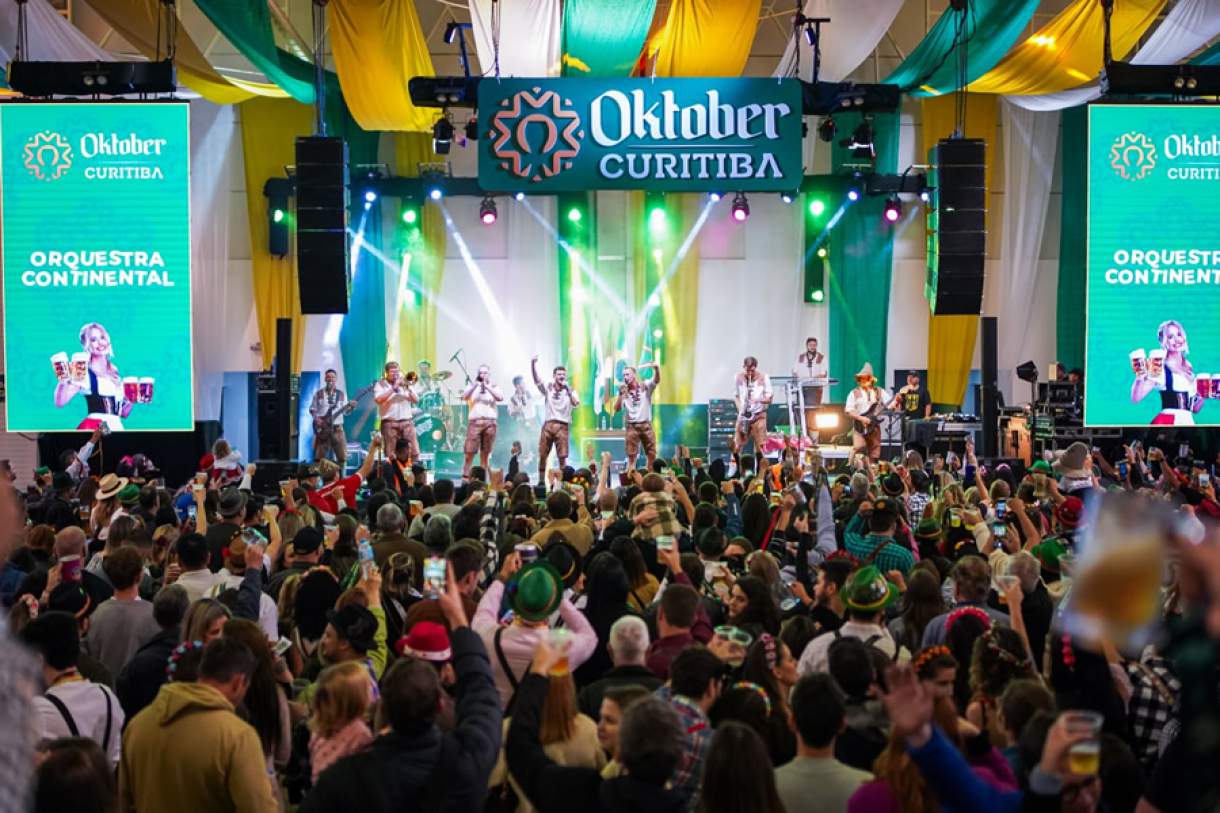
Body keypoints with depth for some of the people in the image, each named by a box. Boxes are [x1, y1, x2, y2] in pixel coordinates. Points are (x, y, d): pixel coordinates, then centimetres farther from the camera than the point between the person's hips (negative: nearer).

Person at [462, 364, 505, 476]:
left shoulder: (493, 387, 12)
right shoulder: (472, 385, 12)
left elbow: (500, 398, -6)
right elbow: (464, 397, -4)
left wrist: (487, 387, -12)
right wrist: (475, 385, -14)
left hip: (490, 422, 1)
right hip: (474, 421, -1)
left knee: (485, 453, 3)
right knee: (469, 452, -7)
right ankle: (465, 477, -5)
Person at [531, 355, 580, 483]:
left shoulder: (569, 390, 6)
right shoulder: (548, 388, 8)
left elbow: (576, 403, -11)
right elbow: (536, 379, -8)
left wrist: (567, 389, -9)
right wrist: (533, 364, -24)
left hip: (562, 426, -1)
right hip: (548, 425, 1)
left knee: (562, 457, -4)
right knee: (542, 455, 2)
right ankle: (541, 481, 11)